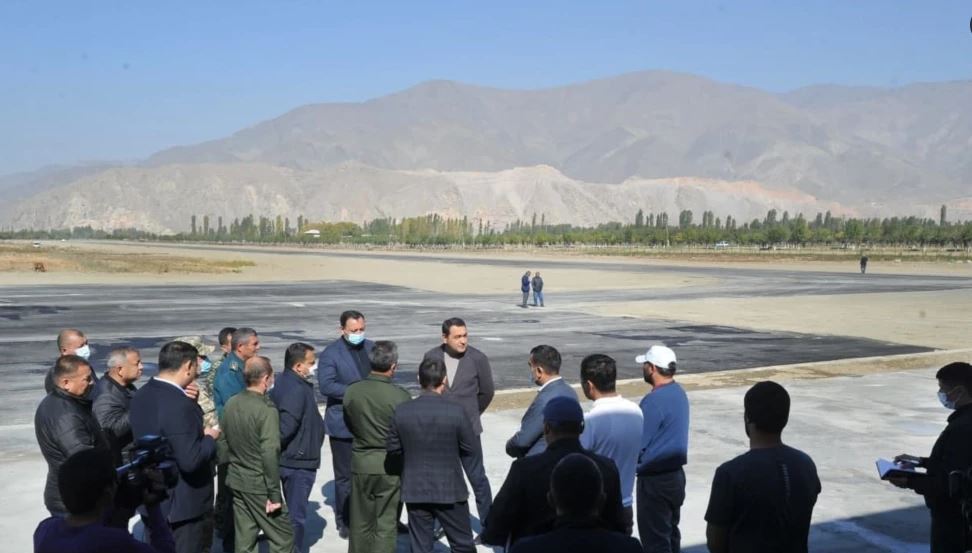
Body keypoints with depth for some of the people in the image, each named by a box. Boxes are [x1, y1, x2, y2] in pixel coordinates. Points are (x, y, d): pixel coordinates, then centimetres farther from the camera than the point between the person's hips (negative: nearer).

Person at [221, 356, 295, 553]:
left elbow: (224, 441, 10)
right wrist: (274, 494, -17)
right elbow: (270, 455, -22)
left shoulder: (231, 404, 2)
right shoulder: (267, 409, -19)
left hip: (236, 480, 7)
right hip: (259, 485, -7)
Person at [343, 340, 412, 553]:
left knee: (361, 524, 16)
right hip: (390, 466, -3)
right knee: (386, 526, 6)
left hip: (360, 464, 3)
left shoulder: (351, 391, -7)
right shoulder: (400, 395, -18)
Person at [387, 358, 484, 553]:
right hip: (450, 489, -2)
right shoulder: (456, 411, -15)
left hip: (415, 490, 2)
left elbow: (393, 450, 2)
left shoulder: (401, 411, -7)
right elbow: (470, 450, -6)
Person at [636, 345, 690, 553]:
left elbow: (638, 444, -20)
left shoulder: (654, 400, -22)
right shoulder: (679, 393, 6)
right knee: (670, 532, 19)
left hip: (655, 479, -9)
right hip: (675, 473, 9)